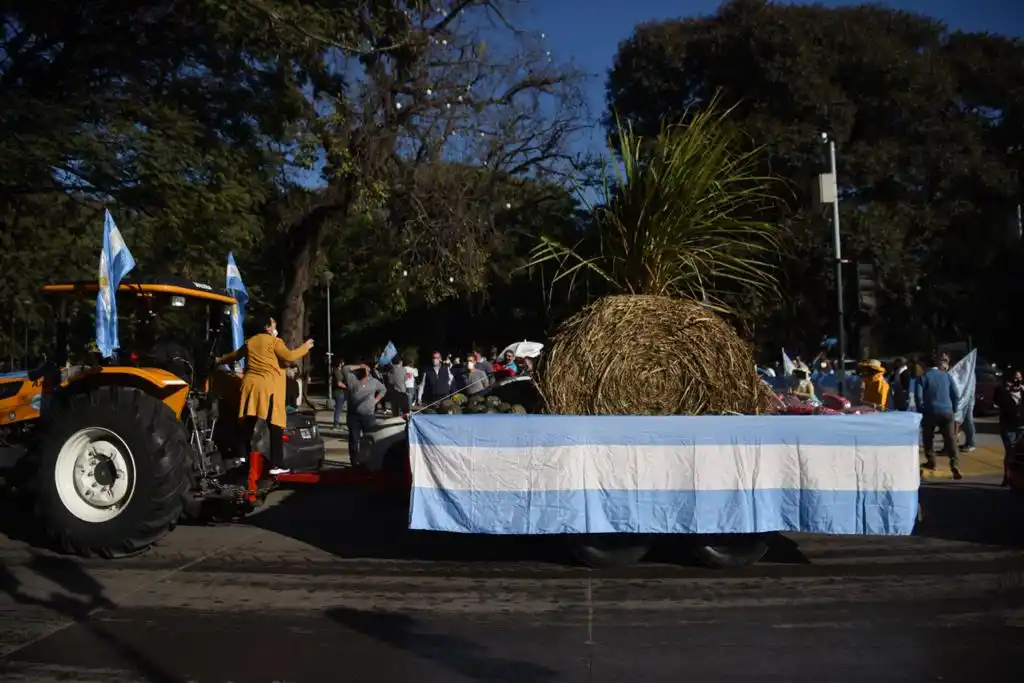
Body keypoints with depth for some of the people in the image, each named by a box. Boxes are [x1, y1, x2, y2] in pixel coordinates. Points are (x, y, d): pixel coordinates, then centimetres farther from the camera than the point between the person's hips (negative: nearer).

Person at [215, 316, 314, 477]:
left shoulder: (250, 341, 18)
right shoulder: (274, 341, -3)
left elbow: (235, 355, 33)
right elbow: (289, 357, -14)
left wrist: (219, 361, 52)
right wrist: (305, 347, 0)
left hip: (251, 385, 7)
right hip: (269, 387, -7)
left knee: (248, 425, 12)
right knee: (276, 427, -5)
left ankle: (242, 458, 15)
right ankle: (276, 465, -9)